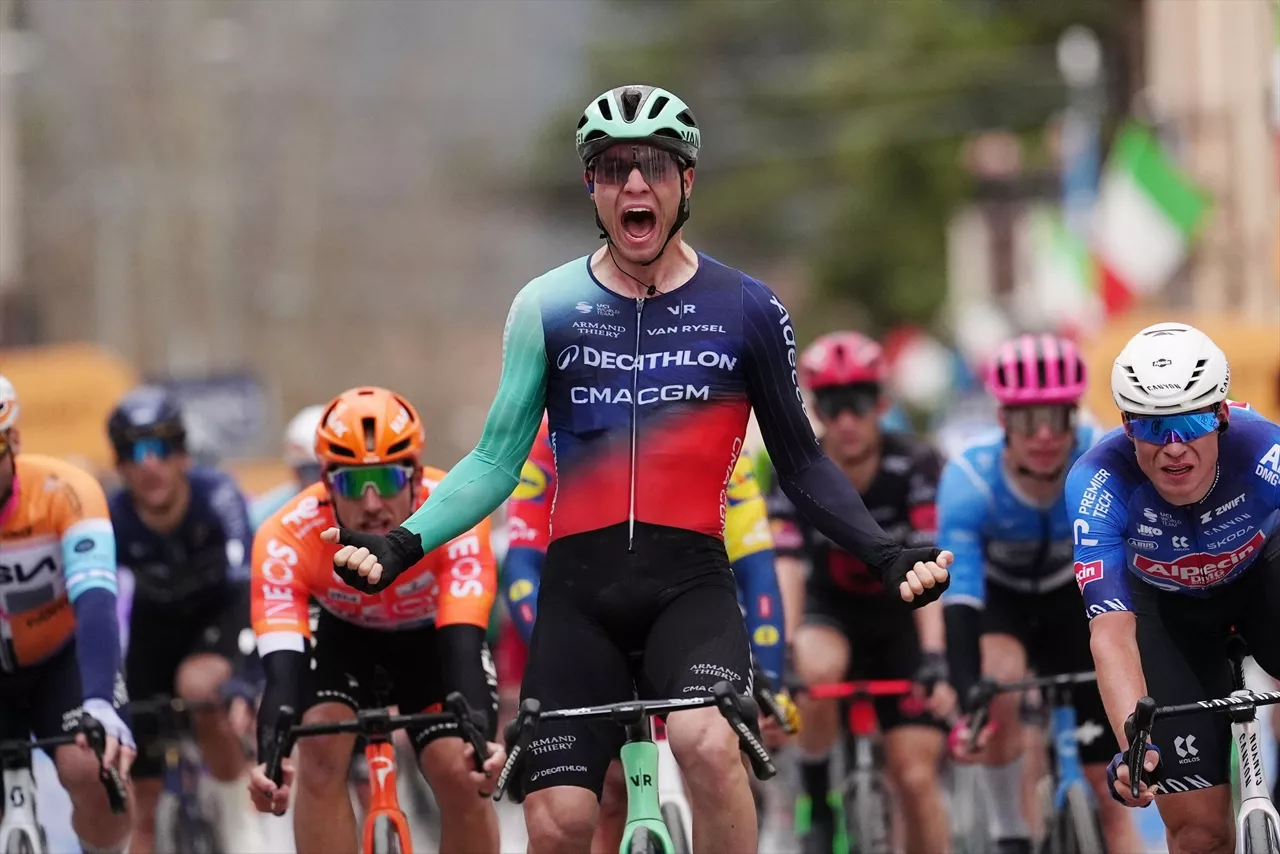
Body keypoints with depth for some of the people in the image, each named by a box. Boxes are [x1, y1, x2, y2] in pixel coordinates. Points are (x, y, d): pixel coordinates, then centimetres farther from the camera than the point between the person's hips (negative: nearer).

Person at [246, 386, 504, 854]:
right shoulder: (287, 538, -36)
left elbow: (463, 646, -44)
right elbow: (281, 669, -42)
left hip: (435, 635, 0)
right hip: (347, 636, 0)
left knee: (460, 774, -19)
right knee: (321, 750, -26)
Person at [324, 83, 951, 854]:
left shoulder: (746, 311, 4)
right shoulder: (548, 306, 6)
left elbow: (800, 463, 10)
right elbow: (498, 460, 8)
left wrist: (887, 554, -4)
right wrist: (402, 545, -7)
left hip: (691, 582, -1)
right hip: (579, 587, 1)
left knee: (707, 741, -31)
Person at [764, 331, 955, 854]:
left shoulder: (915, 468, -23)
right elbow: (785, 571, -30)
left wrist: (935, 661, -44)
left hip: (902, 618, 0)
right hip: (832, 611, 0)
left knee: (915, 777, -10)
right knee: (818, 670, -36)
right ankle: (816, 801, -14)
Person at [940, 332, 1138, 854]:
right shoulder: (969, 480, -33)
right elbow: (959, 599, -39)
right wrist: (967, 706, -51)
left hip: (1071, 600, 2)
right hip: (996, 598, -2)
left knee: (1110, 784, -4)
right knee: (1001, 684, -33)